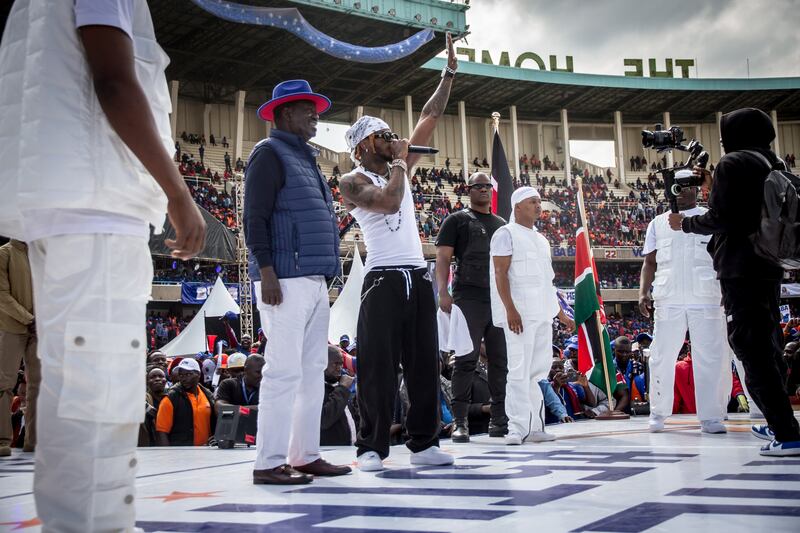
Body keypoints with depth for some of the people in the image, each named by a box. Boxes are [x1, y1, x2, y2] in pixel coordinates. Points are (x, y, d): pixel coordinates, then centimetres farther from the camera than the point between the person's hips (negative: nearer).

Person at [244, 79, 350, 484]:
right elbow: (255, 218, -11)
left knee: (313, 371, 9)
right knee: (284, 370, -11)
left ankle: (305, 455, 14)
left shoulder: (305, 158, 24)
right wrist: (267, 272, -19)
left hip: (314, 280, 9)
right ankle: (269, 463, -6)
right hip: (286, 280, -9)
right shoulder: (270, 153, -2)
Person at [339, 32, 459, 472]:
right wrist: (399, 162, -6)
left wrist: (450, 73, 11)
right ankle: (372, 447, 2)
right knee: (378, 366, -5)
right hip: (384, 279, -6)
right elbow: (389, 202, -21)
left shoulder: (399, 169, 16)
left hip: (419, 277, 7)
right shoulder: (353, 182, -3)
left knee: (424, 362, 7)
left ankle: (424, 442, 14)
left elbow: (429, 120, 14)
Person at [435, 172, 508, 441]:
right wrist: (443, 292, -13)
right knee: (466, 359, -7)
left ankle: (500, 419, 12)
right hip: (469, 298, -5)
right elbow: (443, 258, 0)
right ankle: (459, 422, -3)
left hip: (500, 299, 5)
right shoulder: (457, 220, 7)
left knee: (501, 359, 5)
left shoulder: (501, 224, 22)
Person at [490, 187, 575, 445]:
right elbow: (500, 273, -11)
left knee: (538, 371, 8)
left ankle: (534, 427, 13)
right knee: (520, 371, -10)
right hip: (520, 313, -8)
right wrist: (510, 309, -21)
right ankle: (517, 428, -7)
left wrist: (560, 313, 23)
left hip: (543, 314, 8)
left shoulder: (541, 239, 22)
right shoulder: (506, 234, -2)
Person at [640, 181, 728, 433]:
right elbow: (650, 262, 15)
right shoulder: (658, 223, 16)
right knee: (662, 357, 2)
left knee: (710, 358, -2)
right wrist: (643, 291, 1)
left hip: (706, 299, -1)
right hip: (668, 300, 1)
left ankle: (711, 417, 4)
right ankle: (658, 415, 12)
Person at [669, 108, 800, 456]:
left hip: (740, 269, -9)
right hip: (770, 267, 9)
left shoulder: (733, 164, -8)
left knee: (752, 352, -8)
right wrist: (713, 186, 24)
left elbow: (720, 219, -15)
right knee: (768, 347, 19)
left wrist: (684, 223, 1)